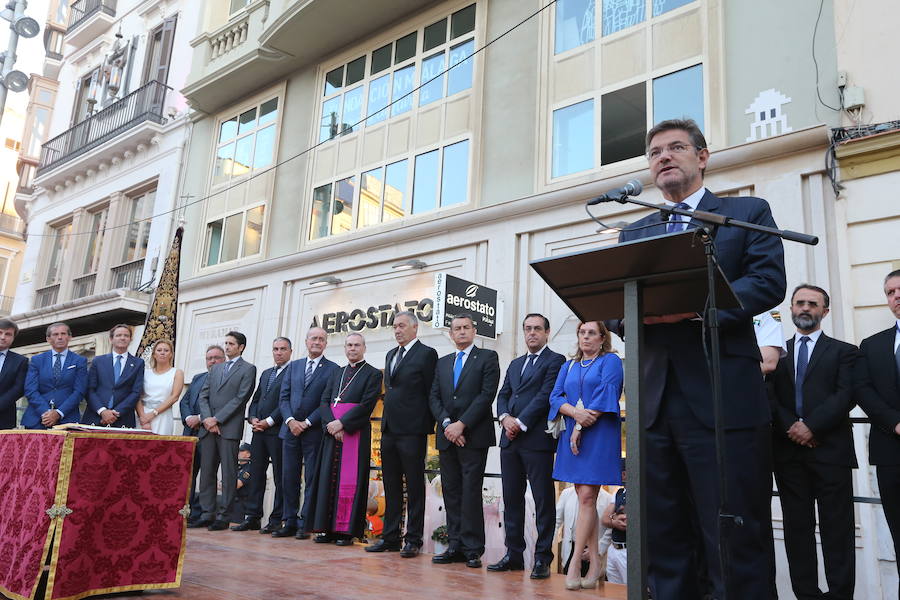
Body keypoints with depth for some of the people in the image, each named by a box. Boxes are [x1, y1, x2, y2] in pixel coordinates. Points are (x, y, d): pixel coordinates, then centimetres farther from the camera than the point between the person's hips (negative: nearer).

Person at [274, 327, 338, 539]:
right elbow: (284, 396, 9)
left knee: (312, 479, 0)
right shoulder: (294, 366, 14)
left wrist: (307, 423, -12)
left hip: (314, 431, -4)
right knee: (289, 477, 6)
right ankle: (289, 523, 14)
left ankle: (305, 525, 7)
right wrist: (290, 420, -6)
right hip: (291, 429, 4)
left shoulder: (332, 369, -1)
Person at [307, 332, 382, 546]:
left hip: (355, 433, -5)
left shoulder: (373, 374, 2)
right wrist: (331, 424, -8)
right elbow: (324, 401, 10)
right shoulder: (336, 373, 18)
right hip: (332, 432, 5)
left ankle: (347, 531, 0)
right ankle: (329, 528, 10)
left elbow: (366, 405, -9)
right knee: (328, 479, 4)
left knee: (350, 480, -5)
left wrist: (341, 423, -15)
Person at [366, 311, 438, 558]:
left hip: (412, 431, -7)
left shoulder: (427, 354, -6)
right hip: (389, 429, 8)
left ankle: (413, 540, 8)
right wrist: (387, 421, 13)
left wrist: (427, 425, -8)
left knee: (414, 487, 1)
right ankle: (390, 537, 20)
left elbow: (431, 393, -7)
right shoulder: (391, 355, 17)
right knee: (391, 487, 12)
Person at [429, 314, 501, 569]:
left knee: (471, 492, -6)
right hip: (447, 437, 5)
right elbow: (434, 397, 11)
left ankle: (472, 549, 1)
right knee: (451, 492, 7)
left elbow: (487, 394, -8)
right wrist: (446, 424, -7)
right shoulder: (442, 363, 18)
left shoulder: (487, 357, 2)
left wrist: (461, 424, -14)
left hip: (474, 435, -5)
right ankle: (455, 546, 14)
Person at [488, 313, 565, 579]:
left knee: (543, 500, -1)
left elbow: (546, 395, -10)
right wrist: (505, 418, -5)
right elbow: (503, 395, 16)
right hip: (510, 439, 7)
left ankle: (542, 559, 5)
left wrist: (520, 423, -13)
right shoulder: (515, 364, 23)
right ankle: (513, 555, 16)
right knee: (511, 500, 8)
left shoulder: (555, 361, 1)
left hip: (537, 439, -7)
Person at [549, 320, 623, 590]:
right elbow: (555, 396, 7)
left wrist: (581, 427, -12)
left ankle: (574, 563, -11)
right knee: (584, 498, 4)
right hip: (572, 435, 5)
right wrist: (575, 412, -14)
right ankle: (594, 562, 9)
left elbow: (607, 395, -9)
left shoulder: (610, 361, 3)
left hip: (599, 434, -5)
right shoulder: (568, 366, 18)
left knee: (587, 497, -10)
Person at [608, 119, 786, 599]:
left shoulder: (747, 213, 9)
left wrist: (695, 305, -21)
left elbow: (769, 281, -7)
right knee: (663, 542, 12)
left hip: (723, 401, -4)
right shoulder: (633, 233, 20)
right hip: (654, 402, 5)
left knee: (735, 542, 0)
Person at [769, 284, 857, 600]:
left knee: (837, 528, -1)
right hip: (788, 450, 2)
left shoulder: (843, 351, 10)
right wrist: (790, 426, -10)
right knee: (797, 527, 4)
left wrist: (812, 426, -14)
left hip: (830, 449, -2)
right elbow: (769, 396, 6)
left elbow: (846, 395, -4)